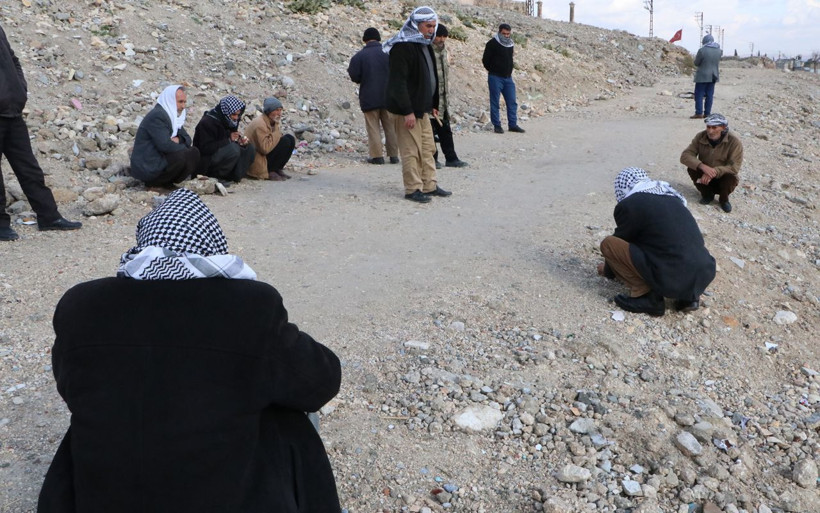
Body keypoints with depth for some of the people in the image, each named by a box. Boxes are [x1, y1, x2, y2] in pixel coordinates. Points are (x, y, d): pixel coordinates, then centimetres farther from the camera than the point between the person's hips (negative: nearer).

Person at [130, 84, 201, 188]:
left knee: (194, 152, 5)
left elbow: (187, 139, 11)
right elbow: (165, 145, -27)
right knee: (181, 157, -28)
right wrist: (184, 147, -10)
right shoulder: (157, 116, -18)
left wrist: (177, 140, -12)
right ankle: (154, 183, -9)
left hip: (159, 159, 10)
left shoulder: (172, 115, 12)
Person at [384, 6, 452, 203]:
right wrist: (407, 111, -24)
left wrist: (433, 104, 17)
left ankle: (430, 185, 22)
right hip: (407, 109, -9)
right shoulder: (402, 47, -16)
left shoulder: (424, 45, 13)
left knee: (427, 149, 14)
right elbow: (398, 82, -21)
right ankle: (413, 189, 6)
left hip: (422, 108, 10)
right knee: (411, 151, -3)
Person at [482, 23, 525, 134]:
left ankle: (513, 124, 11)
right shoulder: (492, 44, -9)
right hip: (495, 78, -6)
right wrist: (493, 71, 3)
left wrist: (509, 72, 13)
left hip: (508, 78, 6)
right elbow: (485, 60, -6)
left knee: (512, 102, 4)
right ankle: (497, 125, 7)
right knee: (495, 102, 0)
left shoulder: (511, 44, 11)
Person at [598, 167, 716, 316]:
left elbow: (621, 242, 14)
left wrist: (608, 270, 35)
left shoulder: (628, 205, -1)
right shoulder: (670, 196, 19)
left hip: (674, 279, -7)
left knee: (608, 243, 2)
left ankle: (648, 298, 1)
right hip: (706, 273, 7)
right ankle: (688, 295, 15)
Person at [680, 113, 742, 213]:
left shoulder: (734, 142, -20)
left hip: (722, 179, -2)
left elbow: (734, 167, -24)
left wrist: (714, 171, -39)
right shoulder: (700, 137, -12)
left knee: (730, 177, -34)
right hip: (705, 177, 2)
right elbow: (685, 156, -19)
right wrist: (702, 166, -37)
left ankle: (723, 199, 1)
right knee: (692, 168, -25)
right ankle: (707, 194, 1)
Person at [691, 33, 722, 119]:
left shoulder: (702, 50, -14)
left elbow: (696, 63, -7)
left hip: (702, 76, -5)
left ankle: (699, 113, -6)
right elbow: (718, 62, 14)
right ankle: (707, 113, 9)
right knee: (709, 95, 8)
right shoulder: (719, 50, 3)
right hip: (713, 76, 5)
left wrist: (696, 57, 12)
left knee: (699, 94, 0)